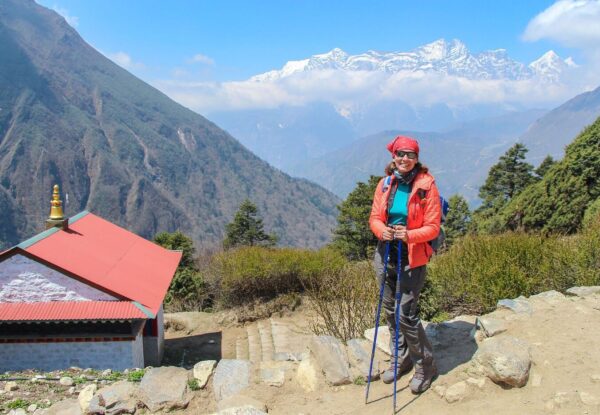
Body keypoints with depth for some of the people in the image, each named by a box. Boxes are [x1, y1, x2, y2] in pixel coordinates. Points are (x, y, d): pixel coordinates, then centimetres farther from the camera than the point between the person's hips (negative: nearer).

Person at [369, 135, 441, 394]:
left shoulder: (426, 185, -10)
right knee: (390, 310, 13)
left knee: (407, 314, -5)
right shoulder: (385, 184, 3)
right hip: (386, 254, 5)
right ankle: (402, 359, 33)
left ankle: (425, 365, 17)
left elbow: (433, 227, -10)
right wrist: (381, 230, -16)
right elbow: (374, 217, 6)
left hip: (412, 258, -5)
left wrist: (409, 235, -28)